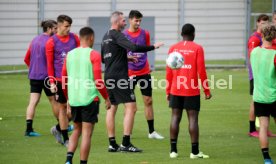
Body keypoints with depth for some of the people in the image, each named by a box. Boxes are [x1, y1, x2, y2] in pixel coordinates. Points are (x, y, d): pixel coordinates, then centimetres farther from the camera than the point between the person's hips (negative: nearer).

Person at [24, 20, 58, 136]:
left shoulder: (35, 40, 11)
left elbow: (26, 59, 16)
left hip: (33, 76, 6)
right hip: (46, 76, -6)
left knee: (33, 102, 0)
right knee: (54, 101, 9)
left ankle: (29, 129, -9)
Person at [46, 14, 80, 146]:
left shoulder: (74, 38, 5)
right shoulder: (51, 42, -4)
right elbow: (50, 64, -2)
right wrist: (52, 82, -6)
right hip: (60, 79, -3)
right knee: (63, 107, 3)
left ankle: (58, 129, 24)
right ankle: (65, 139, 13)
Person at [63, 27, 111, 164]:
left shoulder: (69, 55, 7)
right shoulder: (94, 55, -9)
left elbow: (64, 79, 12)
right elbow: (98, 81, -13)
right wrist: (106, 98, 0)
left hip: (74, 99, 5)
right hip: (90, 99, -5)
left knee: (77, 130, 18)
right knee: (87, 133, 1)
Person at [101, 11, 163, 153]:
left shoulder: (106, 36, 16)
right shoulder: (117, 35, -12)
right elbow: (134, 48, -26)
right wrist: (153, 47, -15)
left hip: (108, 77, 9)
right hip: (119, 76, -9)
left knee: (111, 108, 11)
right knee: (131, 107, -7)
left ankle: (112, 144, 10)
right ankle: (126, 144, -12)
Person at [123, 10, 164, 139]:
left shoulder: (145, 34, 4)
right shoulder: (123, 35, -4)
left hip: (144, 72, 3)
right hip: (129, 73, -3)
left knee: (148, 101, 4)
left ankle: (151, 131, 12)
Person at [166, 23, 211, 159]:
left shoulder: (173, 48, 4)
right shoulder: (197, 48, -4)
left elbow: (169, 71, 5)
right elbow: (201, 71, -6)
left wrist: (168, 91, 13)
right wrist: (207, 91, 2)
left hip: (175, 90, 3)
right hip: (192, 91, -3)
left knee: (175, 117, 7)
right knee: (193, 118, -1)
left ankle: (173, 150, 6)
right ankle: (195, 151, -2)